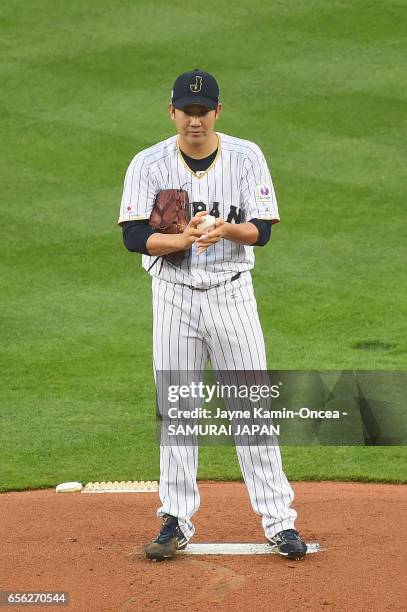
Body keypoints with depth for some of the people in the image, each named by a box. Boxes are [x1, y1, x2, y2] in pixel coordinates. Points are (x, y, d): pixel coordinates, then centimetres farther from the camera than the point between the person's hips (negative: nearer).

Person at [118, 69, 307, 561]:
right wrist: (182, 239, -26)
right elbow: (134, 236, -9)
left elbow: (261, 230, -6)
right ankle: (177, 521, 14)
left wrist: (226, 229, -27)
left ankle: (278, 520, 4)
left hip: (232, 294, 0)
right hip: (174, 297, 0)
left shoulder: (246, 157, -2)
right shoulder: (149, 164, -3)